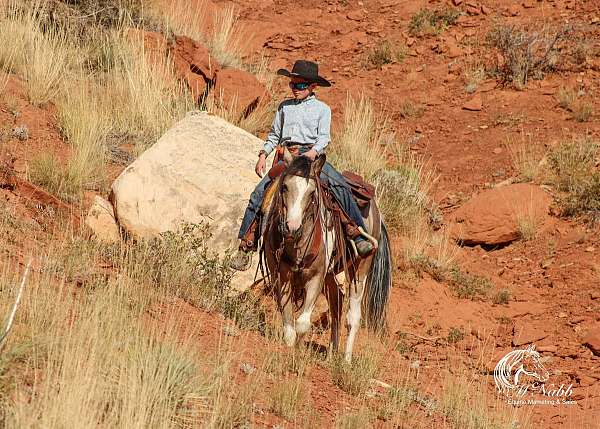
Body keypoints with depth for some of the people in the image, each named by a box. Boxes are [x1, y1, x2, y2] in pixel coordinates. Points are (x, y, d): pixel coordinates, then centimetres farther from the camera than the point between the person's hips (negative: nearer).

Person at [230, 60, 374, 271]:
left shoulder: (322, 109, 9)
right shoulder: (284, 107, 18)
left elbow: (324, 137, -1)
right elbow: (274, 135, 23)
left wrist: (313, 152, -20)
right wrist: (263, 155, 9)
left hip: (312, 156, -2)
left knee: (342, 187, -23)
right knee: (259, 193, -15)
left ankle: (359, 237, -21)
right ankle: (246, 245, -12)